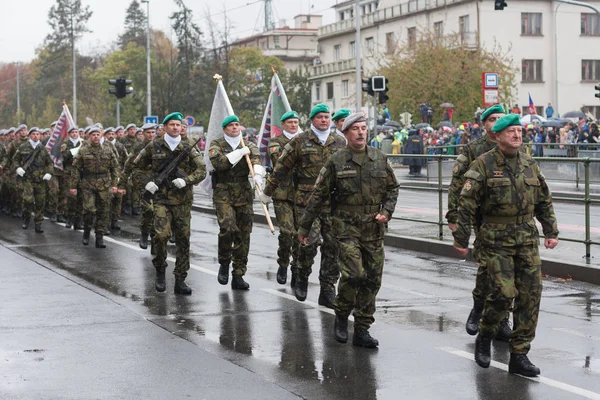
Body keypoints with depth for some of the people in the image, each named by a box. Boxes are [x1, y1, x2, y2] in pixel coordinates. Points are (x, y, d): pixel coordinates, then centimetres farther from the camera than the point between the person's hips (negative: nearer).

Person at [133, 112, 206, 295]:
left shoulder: (188, 148, 6)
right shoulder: (154, 146, 4)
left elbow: (201, 170, 4)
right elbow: (136, 167, 14)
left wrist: (186, 180, -13)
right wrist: (146, 183, 0)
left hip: (182, 200, 2)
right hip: (161, 198, -2)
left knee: (183, 240, 2)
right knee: (161, 234, -18)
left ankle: (180, 280, 10)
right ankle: (160, 272, 6)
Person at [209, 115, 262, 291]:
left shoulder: (248, 145, 11)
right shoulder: (216, 145, 5)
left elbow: (256, 159, -10)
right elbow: (218, 163, -14)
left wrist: (258, 174, -31)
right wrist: (240, 152, -13)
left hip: (244, 195, 3)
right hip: (223, 194, -3)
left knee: (243, 235, 3)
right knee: (228, 228, -22)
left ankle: (238, 276, 12)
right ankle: (224, 263, 3)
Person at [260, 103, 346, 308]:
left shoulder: (340, 143, 11)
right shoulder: (300, 141, 1)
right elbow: (282, 168, 7)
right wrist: (267, 192, 11)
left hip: (334, 204, 3)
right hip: (307, 201, -3)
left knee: (333, 246, 2)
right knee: (309, 241, -14)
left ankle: (327, 291, 10)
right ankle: (302, 278, 14)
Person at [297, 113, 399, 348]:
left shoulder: (380, 159, 7)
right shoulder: (336, 162, -2)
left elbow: (392, 188, 18)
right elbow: (318, 196, 3)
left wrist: (387, 211, 0)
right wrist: (304, 226, 5)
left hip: (374, 229, 4)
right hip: (347, 226, -4)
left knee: (372, 279, 3)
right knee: (354, 274, -17)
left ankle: (362, 330, 13)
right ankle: (341, 315, 9)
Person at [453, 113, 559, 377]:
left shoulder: (530, 165, 10)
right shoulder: (484, 165, -7)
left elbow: (544, 201, 19)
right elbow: (467, 204, -7)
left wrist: (551, 231, 15)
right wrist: (461, 239, -8)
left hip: (527, 238, 5)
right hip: (496, 239, -5)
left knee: (530, 294, 0)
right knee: (504, 292, -13)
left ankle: (519, 356, 9)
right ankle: (484, 338, 16)